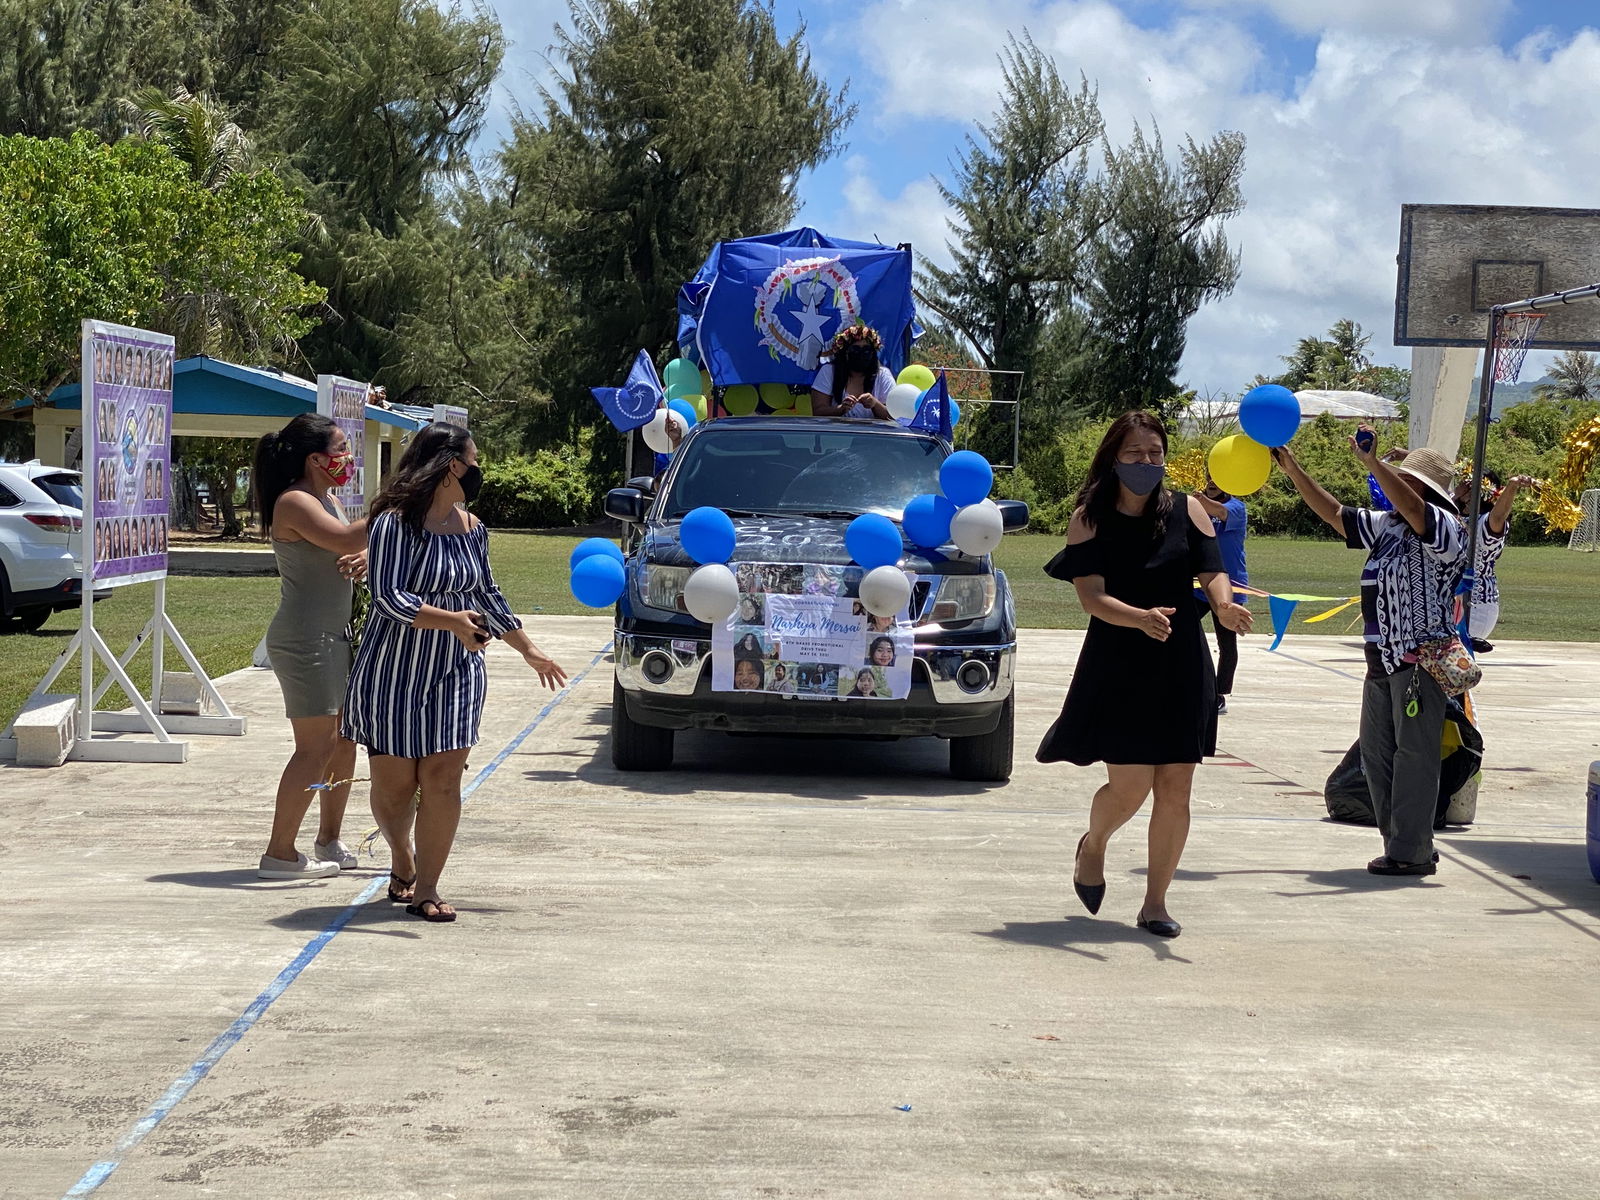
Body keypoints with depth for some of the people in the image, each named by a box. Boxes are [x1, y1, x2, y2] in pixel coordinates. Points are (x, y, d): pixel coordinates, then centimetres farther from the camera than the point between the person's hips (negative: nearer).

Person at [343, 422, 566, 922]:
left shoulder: (472, 528, 9)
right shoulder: (395, 523, -13)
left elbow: (486, 594, 21)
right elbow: (388, 598, -20)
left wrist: (528, 648, 25)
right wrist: (452, 621, -28)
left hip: (457, 674, 5)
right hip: (394, 671, -5)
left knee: (442, 780, -4)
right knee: (394, 783, 4)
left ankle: (425, 887, 6)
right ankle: (403, 861, 32)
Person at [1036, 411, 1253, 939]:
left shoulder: (1187, 511, 4)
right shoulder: (1089, 520, -2)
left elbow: (1212, 572, -2)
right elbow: (1091, 597, -12)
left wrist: (1224, 604, -25)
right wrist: (1141, 618, -31)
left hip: (1181, 669, 2)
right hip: (1118, 668, -2)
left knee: (1175, 790, 1)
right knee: (1129, 785, -7)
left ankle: (1155, 901, 15)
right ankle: (1093, 846, 27)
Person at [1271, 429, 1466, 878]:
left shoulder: (1446, 529, -8)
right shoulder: (1386, 526, 16)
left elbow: (1411, 508, -27)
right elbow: (1334, 514, 21)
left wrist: (1370, 461, -27)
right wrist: (1293, 470, 15)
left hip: (1421, 659, -9)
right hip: (1383, 658, 9)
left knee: (1414, 754, -6)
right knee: (1377, 754, 10)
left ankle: (1412, 851, -1)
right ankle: (1400, 842, 19)